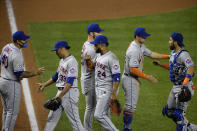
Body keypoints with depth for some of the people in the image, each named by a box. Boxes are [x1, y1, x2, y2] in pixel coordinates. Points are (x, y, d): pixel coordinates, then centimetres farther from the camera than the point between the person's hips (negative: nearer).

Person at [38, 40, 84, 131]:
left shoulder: (71, 62, -17)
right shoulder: (62, 61, 14)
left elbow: (70, 82, -23)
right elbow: (56, 76, 25)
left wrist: (60, 96, -25)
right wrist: (44, 84, 19)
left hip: (70, 92, -10)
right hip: (61, 92, 10)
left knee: (74, 119, -8)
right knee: (52, 117, 12)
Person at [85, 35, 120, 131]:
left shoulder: (111, 58, -18)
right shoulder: (99, 56, 10)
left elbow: (117, 77, -21)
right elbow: (92, 67, 26)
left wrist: (113, 94, -24)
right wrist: (89, 61, 3)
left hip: (106, 90, -9)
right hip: (98, 89, 9)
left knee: (99, 115, -13)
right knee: (103, 115, 13)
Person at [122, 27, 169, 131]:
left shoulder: (140, 46, 8)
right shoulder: (134, 50, -24)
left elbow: (151, 54, 18)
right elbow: (133, 69, -27)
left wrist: (168, 56, 13)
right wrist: (147, 77, -21)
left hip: (134, 79, 10)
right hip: (130, 80, -10)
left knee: (130, 106, 15)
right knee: (131, 106, -6)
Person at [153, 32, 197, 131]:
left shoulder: (183, 54, -20)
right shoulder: (173, 53, 11)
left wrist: (185, 82, -50)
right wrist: (160, 64, 26)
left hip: (185, 87, -10)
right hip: (176, 87, 10)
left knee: (179, 113, -7)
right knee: (169, 111, 16)